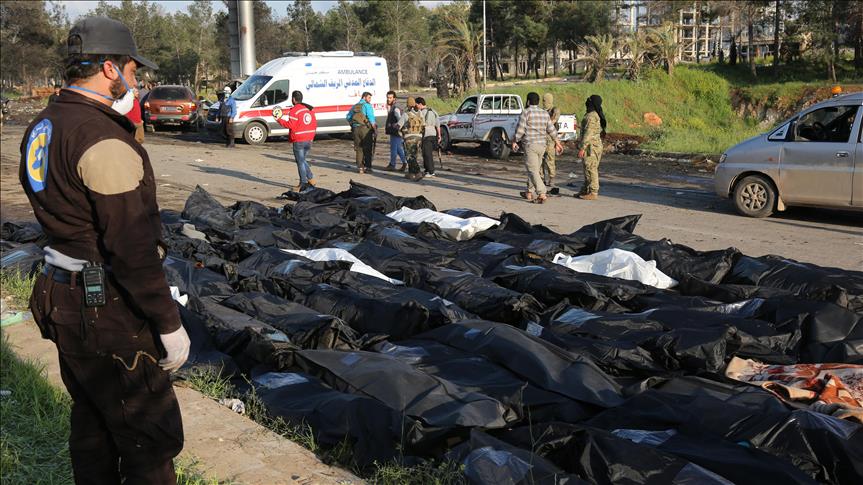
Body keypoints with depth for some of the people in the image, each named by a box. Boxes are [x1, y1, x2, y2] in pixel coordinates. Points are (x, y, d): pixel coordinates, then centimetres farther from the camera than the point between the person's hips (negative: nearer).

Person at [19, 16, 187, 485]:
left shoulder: (42, 128, 8)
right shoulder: (103, 139, -22)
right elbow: (133, 247, -24)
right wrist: (169, 324, -18)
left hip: (62, 299, 10)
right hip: (107, 309, -10)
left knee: (92, 425, 21)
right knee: (151, 436, 1)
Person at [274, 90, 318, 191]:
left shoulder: (294, 111, -13)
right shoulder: (309, 109, 11)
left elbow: (291, 125, -19)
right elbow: (314, 124, 12)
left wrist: (279, 119, -11)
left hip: (299, 141, -7)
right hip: (309, 140, 8)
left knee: (300, 162, 0)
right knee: (303, 161, 21)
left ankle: (303, 184, 2)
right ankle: (311, 180, 17)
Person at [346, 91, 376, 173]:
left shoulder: (354, 106, 16)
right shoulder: (367, 105, -5)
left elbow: (348, 117, 17)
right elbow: (371, 118, -14)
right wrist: (375, 130, -11)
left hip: (356, 129, 6)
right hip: (366, 129, -6)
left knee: (359, 149, 11)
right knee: (368, 149, 2)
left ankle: (360, 167, 9)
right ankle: (367, 167, 0)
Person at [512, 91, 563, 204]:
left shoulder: (526, 112, -10)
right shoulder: (545, 113, 8)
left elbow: (520, 130, -12)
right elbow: (551, 129, 13)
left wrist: (514, 141, 3)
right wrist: (557, 142, 25)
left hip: (530, 145, -7)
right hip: (542, 145, 7)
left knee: (533, 171, -7)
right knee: (535, 169, 18)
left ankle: (542, 194, -18)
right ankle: (529, 193, 28)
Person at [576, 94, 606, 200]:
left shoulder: (591, 116, -17)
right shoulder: (598, 116, 14)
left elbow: (588, 133, -22)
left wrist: (582, 148, -20)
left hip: (591, 146, -10)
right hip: (597, 145, 10)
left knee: (591, 169, -6)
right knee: (589, 169, 15)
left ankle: (593, 193, -3)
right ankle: (585, 190, 23)